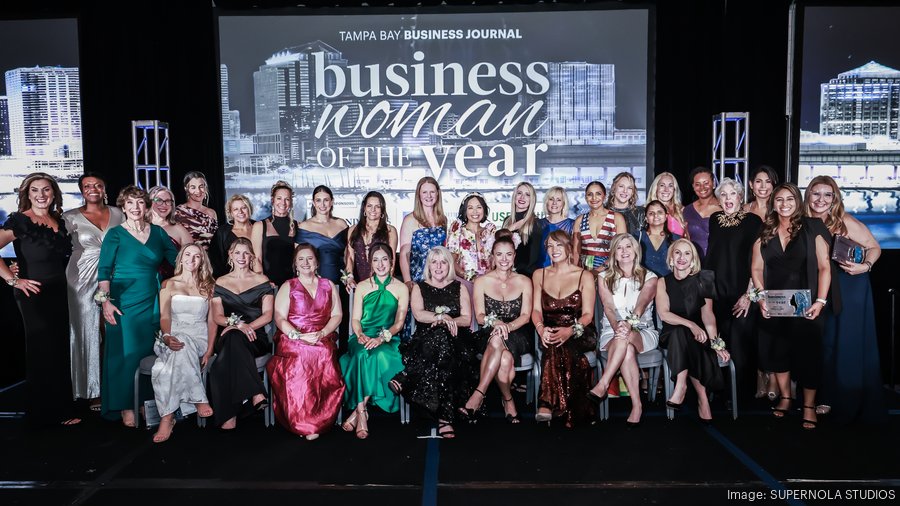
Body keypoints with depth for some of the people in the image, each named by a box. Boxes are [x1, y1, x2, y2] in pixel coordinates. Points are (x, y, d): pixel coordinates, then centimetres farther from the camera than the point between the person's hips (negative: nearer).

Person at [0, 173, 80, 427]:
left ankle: (61, 410, 23)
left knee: (60, 351, 11)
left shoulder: (60, 221, 10)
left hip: (59, 294, 6)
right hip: (34, 296, -6)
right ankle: (43, 415, 15)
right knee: (42, 353, 1)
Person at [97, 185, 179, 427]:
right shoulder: (115, 234, -1)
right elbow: (104, 270, -5)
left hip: (152, 302, 4)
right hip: (124, 304, -4)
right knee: (125, 353, -2)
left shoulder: (158, 232, 9)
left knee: (149, 352, 7)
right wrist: (105, 300, -14)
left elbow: (177, 260, 10)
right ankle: (125, 407, 9)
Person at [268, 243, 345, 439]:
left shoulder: (329, 285, 19)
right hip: (293, 340, -1)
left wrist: (321, 333, -7)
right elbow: (280, 318, 3)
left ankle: (318, 420, -22)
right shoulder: (287, 287, 13)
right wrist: (299, 336, -13)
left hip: (323, 339, 1)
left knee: (324, 354, -33)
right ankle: (303, 424, -25)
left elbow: (337, 315, 12)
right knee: (300, 356, -34)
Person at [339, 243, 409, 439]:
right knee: (363, 355, -34)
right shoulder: (362, 287, 13)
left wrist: (381, 338, -17)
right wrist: (360, 335, -14)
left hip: (388, 339, -1)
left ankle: (358, 410, -28)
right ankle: (362, 413, -30)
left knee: (380, 355, -36)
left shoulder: (401, 289, 8)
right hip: (363, 337, 1)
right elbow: (355, 319, 9)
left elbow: (399, 323, 1)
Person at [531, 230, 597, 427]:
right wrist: (541, 328, -18)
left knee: (559, 345, -37)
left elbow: (587, 315, -3)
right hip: (549, 334, 2)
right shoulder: (539, 275, 16)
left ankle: (547, 404, -39)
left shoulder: (585, 276, 7)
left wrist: (570, 331, -25)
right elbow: (536, 309, 6)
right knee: (555, 344, -35)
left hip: (579, 335, -2)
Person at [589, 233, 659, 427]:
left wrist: (629, 323, -35)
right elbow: (608, 307, -6)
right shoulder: (605, 278, 10)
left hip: (643, 333, 0)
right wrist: (617, 325, -28)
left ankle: (602, 386, -37)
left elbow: (641, 304, -13)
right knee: (627, 350, -35)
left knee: (624, 338, -38)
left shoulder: (649, 277, 6)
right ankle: (637, 405, -34)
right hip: (611, 332, 1)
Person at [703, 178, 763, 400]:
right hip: (716, 293, 4)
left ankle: (742, 394, 10)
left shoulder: (753, 221, -2)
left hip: (742, 294, -4)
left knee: (740, 346, -3)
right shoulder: (714, 220, 11)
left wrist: (749, 294, -11)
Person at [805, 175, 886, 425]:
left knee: (850, 345, 2)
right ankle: (830, 398, 23)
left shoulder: (846, 222, -14)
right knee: (826, 343, 10)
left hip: (850, 289, -4)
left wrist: (865, 266, -22)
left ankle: (855, 404, 17)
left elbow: (874, 247, -5)